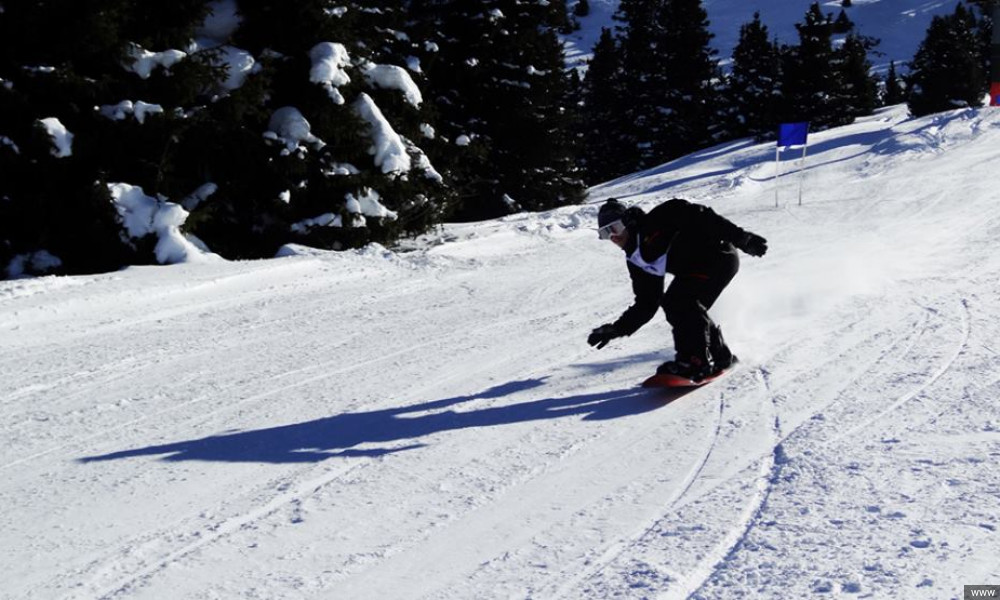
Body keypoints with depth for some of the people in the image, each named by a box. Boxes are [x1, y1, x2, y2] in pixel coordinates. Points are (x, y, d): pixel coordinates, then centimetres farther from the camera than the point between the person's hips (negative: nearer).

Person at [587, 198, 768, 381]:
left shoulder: (658, 221, -15)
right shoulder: (636, 261, 7)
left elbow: (698, 217, -20)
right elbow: (646, 304, 10)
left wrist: (741, 238, -25)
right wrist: (617, 329, 2)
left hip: (720, 255, -8)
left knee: (681, 301, -20)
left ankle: (694, 362, -17)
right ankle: (720, 356, 16)